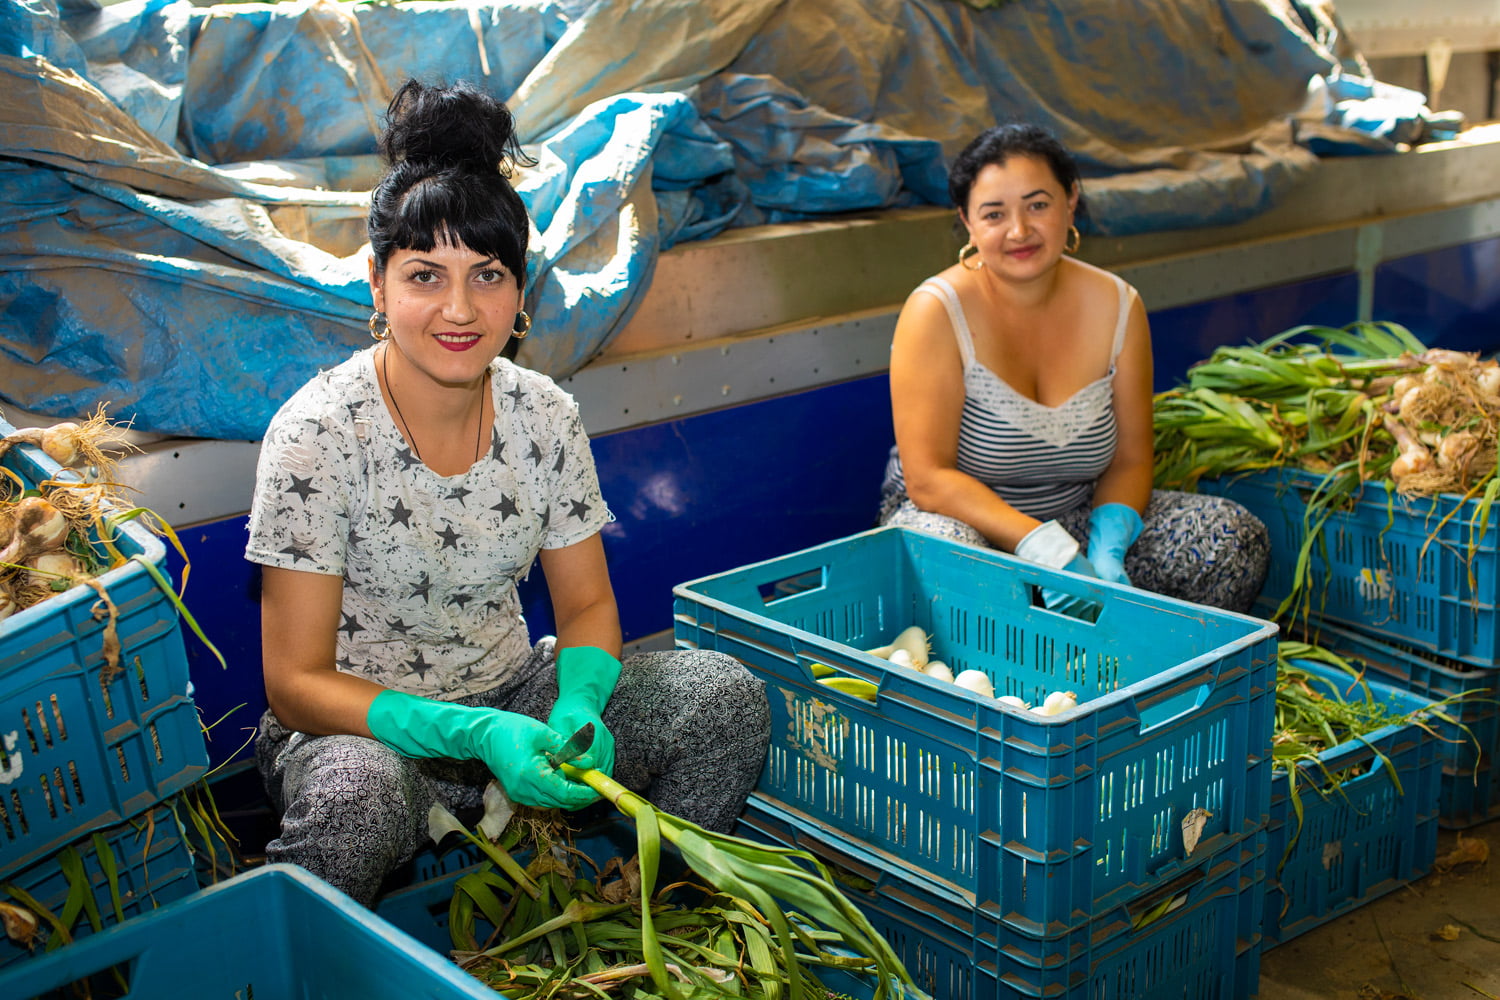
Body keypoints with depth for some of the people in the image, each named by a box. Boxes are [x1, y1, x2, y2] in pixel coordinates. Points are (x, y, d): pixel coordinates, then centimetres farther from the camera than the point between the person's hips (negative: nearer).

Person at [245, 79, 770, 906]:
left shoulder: (544, 416, -5)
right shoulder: (318, 433, -19)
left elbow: (587, 604, 5)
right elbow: (296, 683, -18)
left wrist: (575, 710, -18)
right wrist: (477, 735, -32)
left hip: (513, 697, 5)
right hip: (361, 724, -4)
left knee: (725, 695, -14)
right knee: (357, 796, -39)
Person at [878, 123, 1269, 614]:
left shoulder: (1117, 307, -4)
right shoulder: (935, 312, -17)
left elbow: (1129, 460, 0)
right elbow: (928, 478, -21)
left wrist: (1106, 549, -21)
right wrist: (1045, 549, -31)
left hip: (1079, 514, 4)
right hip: (960, 516, -4)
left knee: (1236, 539, -14)